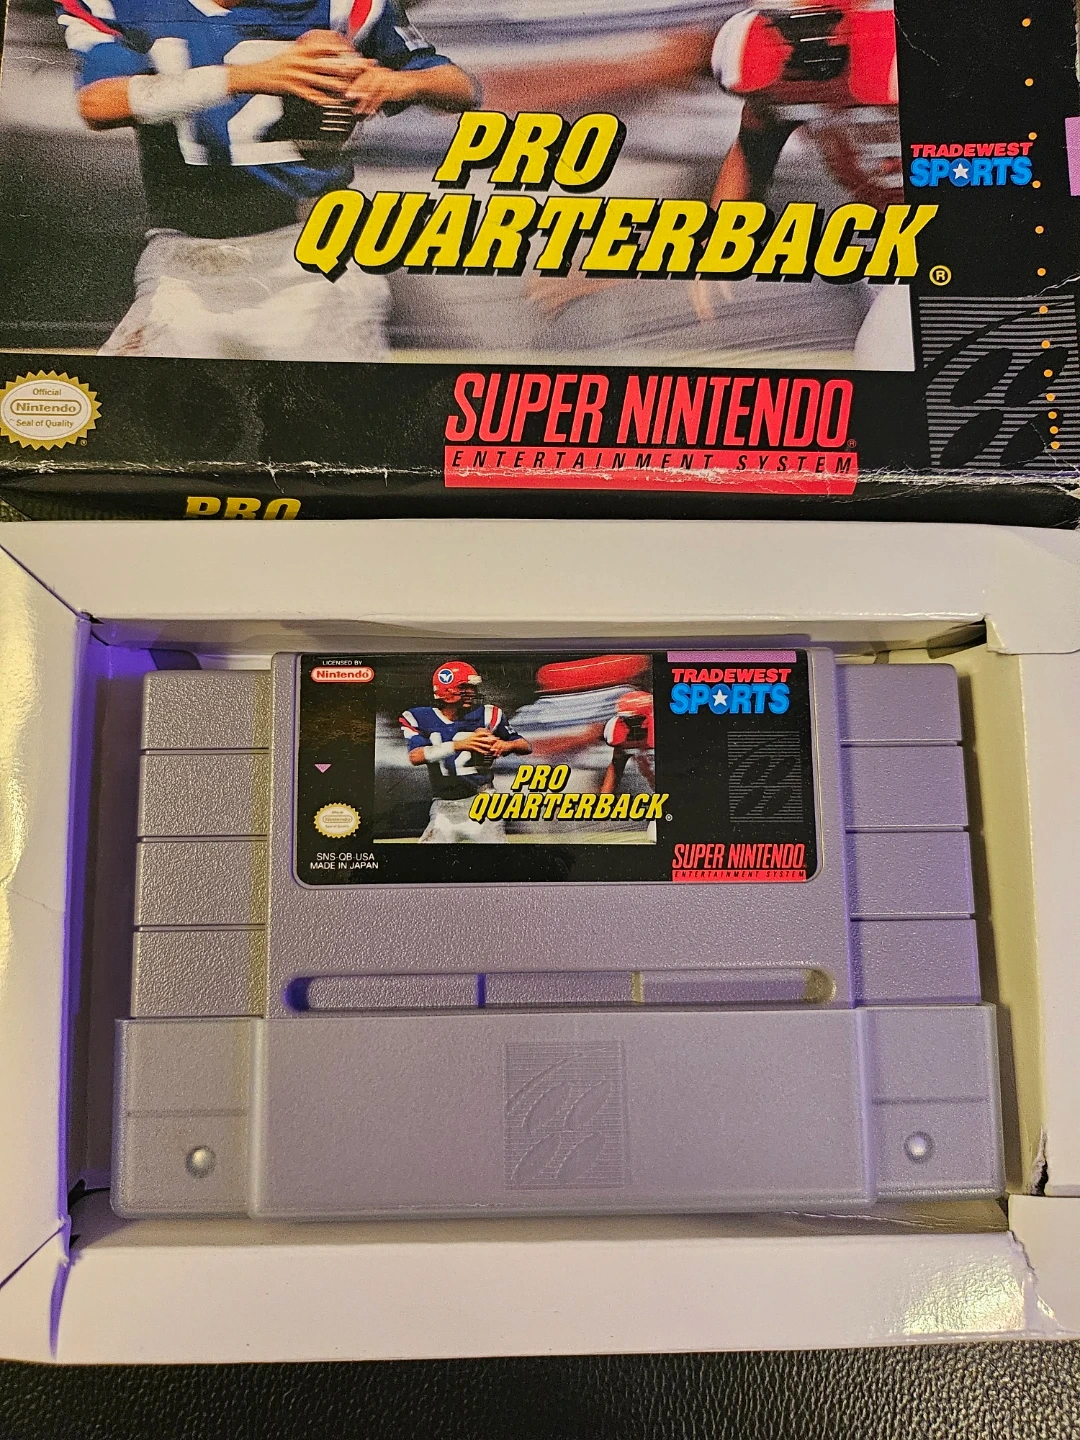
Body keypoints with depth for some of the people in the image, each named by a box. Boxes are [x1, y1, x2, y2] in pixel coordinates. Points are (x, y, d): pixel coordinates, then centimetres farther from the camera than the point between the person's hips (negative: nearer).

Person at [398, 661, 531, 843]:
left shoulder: (486, 715, -2)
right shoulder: (419, 718, -1)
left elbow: (527, 747, 0)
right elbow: (415, 757, -19)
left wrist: (506, 745, -24)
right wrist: (460, 745, -31)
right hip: (443, 807, 1)